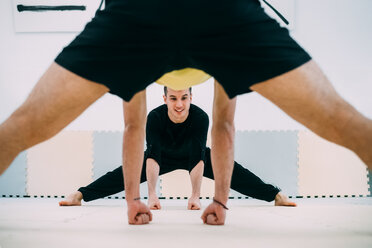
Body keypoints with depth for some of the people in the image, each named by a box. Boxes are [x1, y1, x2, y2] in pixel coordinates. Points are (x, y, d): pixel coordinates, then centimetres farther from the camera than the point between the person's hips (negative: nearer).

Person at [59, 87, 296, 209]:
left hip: (192, 155, 0)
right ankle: (79, 195, -3)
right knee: (126, 173, -11)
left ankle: (277, 195, -2)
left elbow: (198, 160, -39)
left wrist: (195, 196, -45)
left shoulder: (201, 117, -37)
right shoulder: (155, 117, -36)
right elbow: (152, 157, -41)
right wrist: (152, 194, -49)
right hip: (164, 156, 0)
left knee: (232, 171, -11)